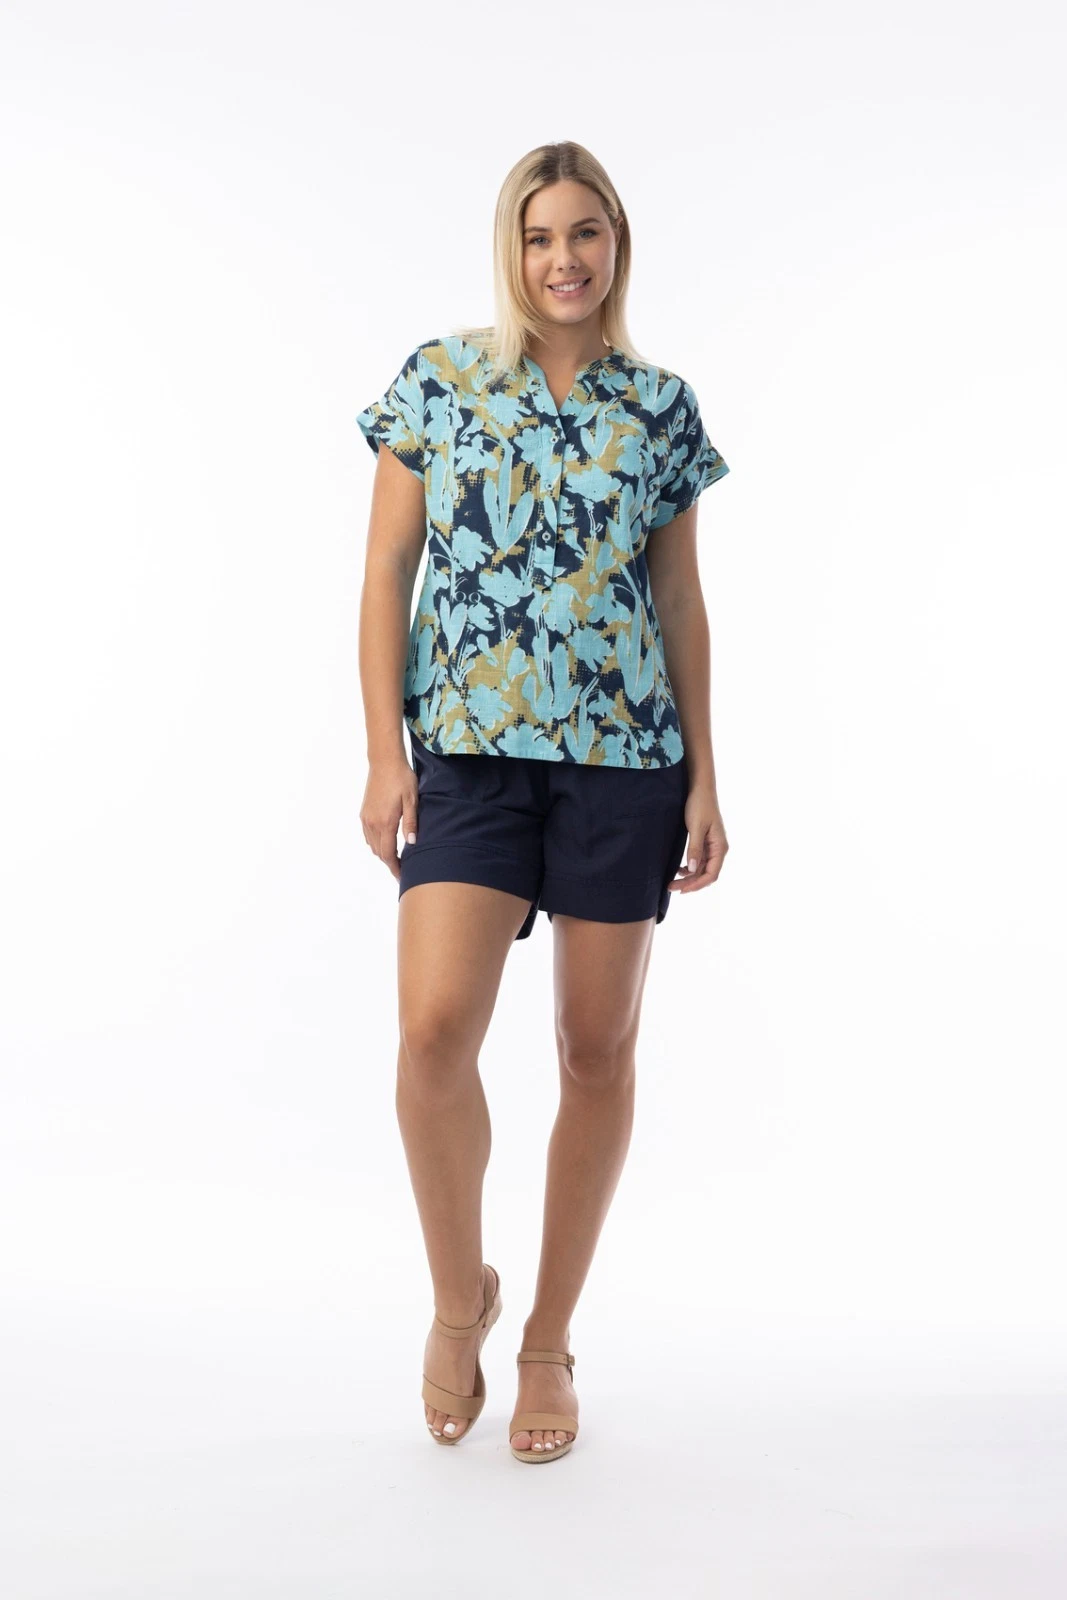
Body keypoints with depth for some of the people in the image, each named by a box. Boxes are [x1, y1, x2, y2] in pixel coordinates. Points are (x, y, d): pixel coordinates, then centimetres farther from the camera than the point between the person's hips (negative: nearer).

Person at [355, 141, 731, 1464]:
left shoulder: (660, 405, 9)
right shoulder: (439, 378, 6)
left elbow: (682, 603, 11)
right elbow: (387, 574, 3)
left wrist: (703, 775, 6)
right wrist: (385, 750, -6)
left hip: (624, 755, 2)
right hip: (470, 750, -1)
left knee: (599, 1045, 5)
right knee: (434, 1028, -15)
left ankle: (550, 1337, 23)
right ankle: (459, 1295, 14)